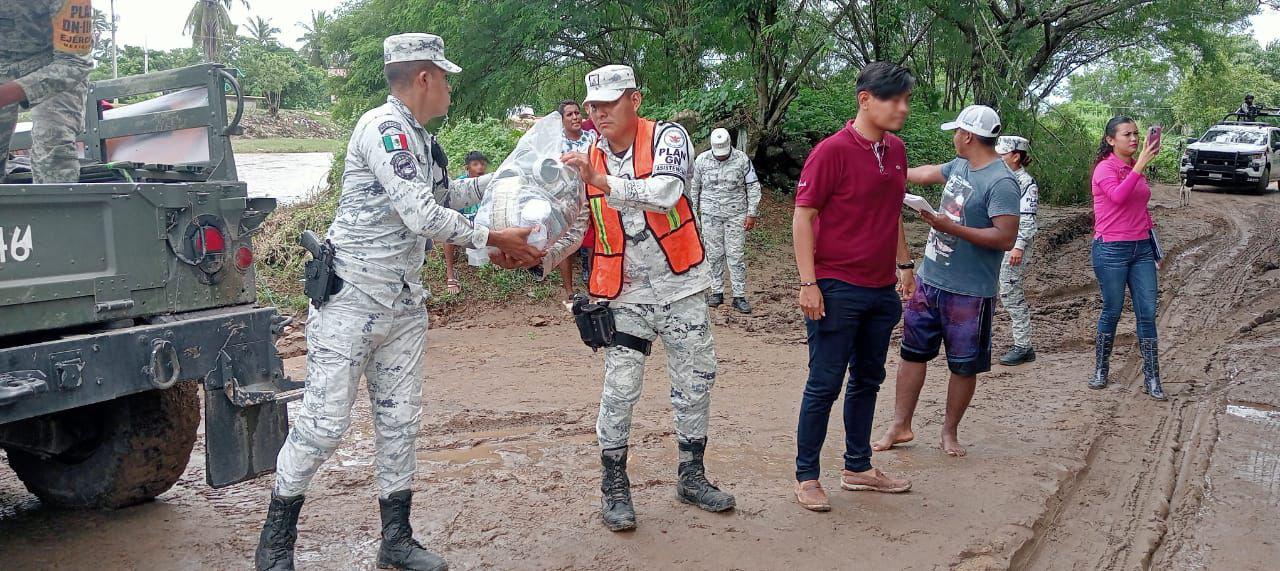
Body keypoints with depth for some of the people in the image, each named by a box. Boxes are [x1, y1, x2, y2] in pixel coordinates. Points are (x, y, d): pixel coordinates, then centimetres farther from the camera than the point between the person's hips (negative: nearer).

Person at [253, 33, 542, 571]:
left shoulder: (418, 139, 13)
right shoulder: (383, 128, -16)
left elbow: (441, 195, 28)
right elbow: (423, 216, -23)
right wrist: (495, 239, -16)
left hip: (403, 302, 9)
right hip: (351, 302, -9)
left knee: (400, 421, 11)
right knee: (323, 421, -5)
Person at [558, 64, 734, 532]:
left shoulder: (668, 137, -8)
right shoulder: (588, 159, 2)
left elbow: (665, 192, -29)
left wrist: (601, 181, -37)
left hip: (680, 288, -1)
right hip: (626, 296, 1)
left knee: (695, 385, 10)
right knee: (619, 393, -4)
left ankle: (692, 476, 28)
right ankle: (614, 488, 12)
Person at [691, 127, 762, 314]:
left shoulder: (742, 159, -3)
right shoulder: (702, 160, 1)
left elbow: (753, 187, 1)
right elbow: (694, 188, 11)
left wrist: (752, 214, -3)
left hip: (736, 214, -1)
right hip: (710, 215, 2)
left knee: (736, 256, -3)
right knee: (714, 255, 5)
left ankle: (739, 296, 0)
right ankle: (717, 292, 14)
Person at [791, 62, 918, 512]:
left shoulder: (895, 150, 9)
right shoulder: (833, 151, -14)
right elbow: (803, 216, -14)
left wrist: (904, 264, 20)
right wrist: (808, 283, -17)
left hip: (882, 289, 8)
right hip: (837, 289, -7)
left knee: (867, 381, 16)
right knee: (824, 385, 0)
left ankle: (858, 468, 29)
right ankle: (806, 476, 13)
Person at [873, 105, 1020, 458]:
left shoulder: (1001, 183, -18)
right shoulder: (960, 167, 6)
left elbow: (1006, 238, -24)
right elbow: (926, 174, 27)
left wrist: (951, 227, -25)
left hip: (969, 293, -8)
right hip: (929, 281, 8)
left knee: (964, 366, 8)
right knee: (913, 352, 12)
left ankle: (950, 432, 23)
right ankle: (901, 426, 22)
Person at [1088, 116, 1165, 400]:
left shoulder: (1136, 168, 11)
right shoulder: (1105, 168, -9)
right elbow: (1118, 196, -30)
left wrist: (1155, 248, 20)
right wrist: (1140, 165, -33)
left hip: (1141, 249, 6)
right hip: (1112, 250, -6)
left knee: (1147, 313, 2)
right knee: (1112, 311, 4)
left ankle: (1152, 379, 6)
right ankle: (1101, 370, 21)